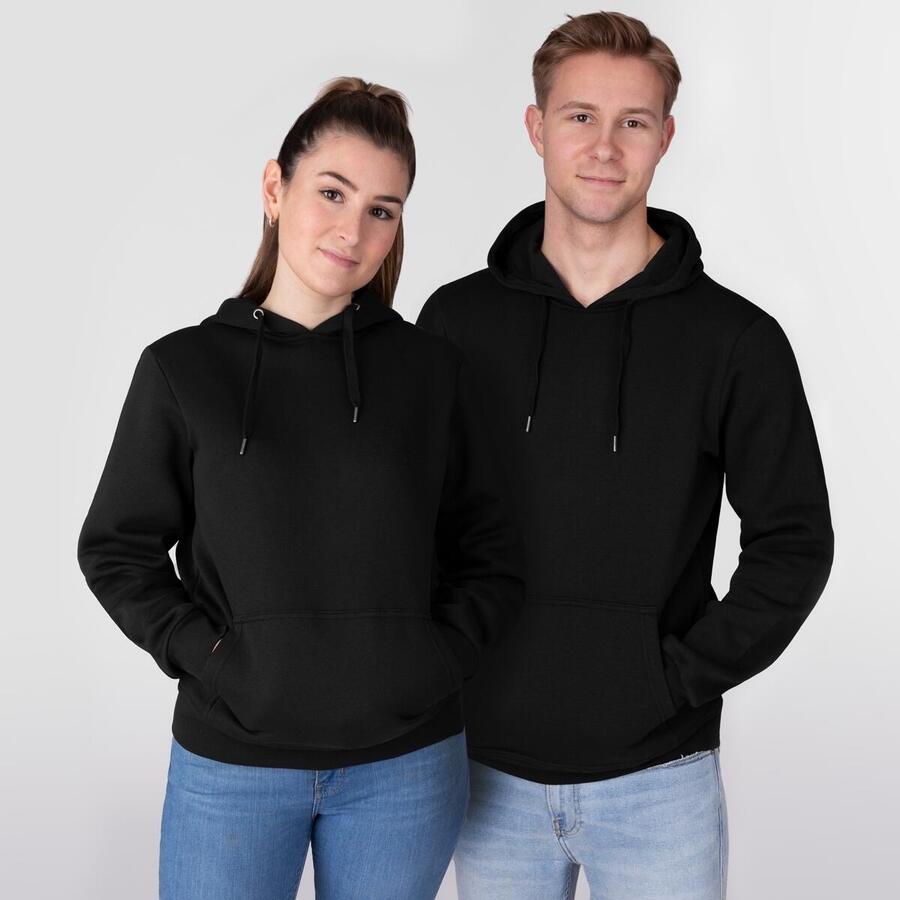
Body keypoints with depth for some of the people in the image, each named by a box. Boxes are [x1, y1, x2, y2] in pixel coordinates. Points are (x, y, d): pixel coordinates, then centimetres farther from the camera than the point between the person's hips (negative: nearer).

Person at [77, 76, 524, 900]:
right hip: (231, 759, -1)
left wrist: (442, 653, -7)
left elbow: (491, 554, 6)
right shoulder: (183, 368, -2)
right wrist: (205, 652, -9)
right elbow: (117, 549, 3)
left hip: (405, 766, 1)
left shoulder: (431, 369, 0)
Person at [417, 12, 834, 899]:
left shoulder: (735, 339, -6)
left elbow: (793, 541, -1)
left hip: (656, 775, -1)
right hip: (491, 767, 2)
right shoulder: (457, 319, -1)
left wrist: (687, 673, -8)